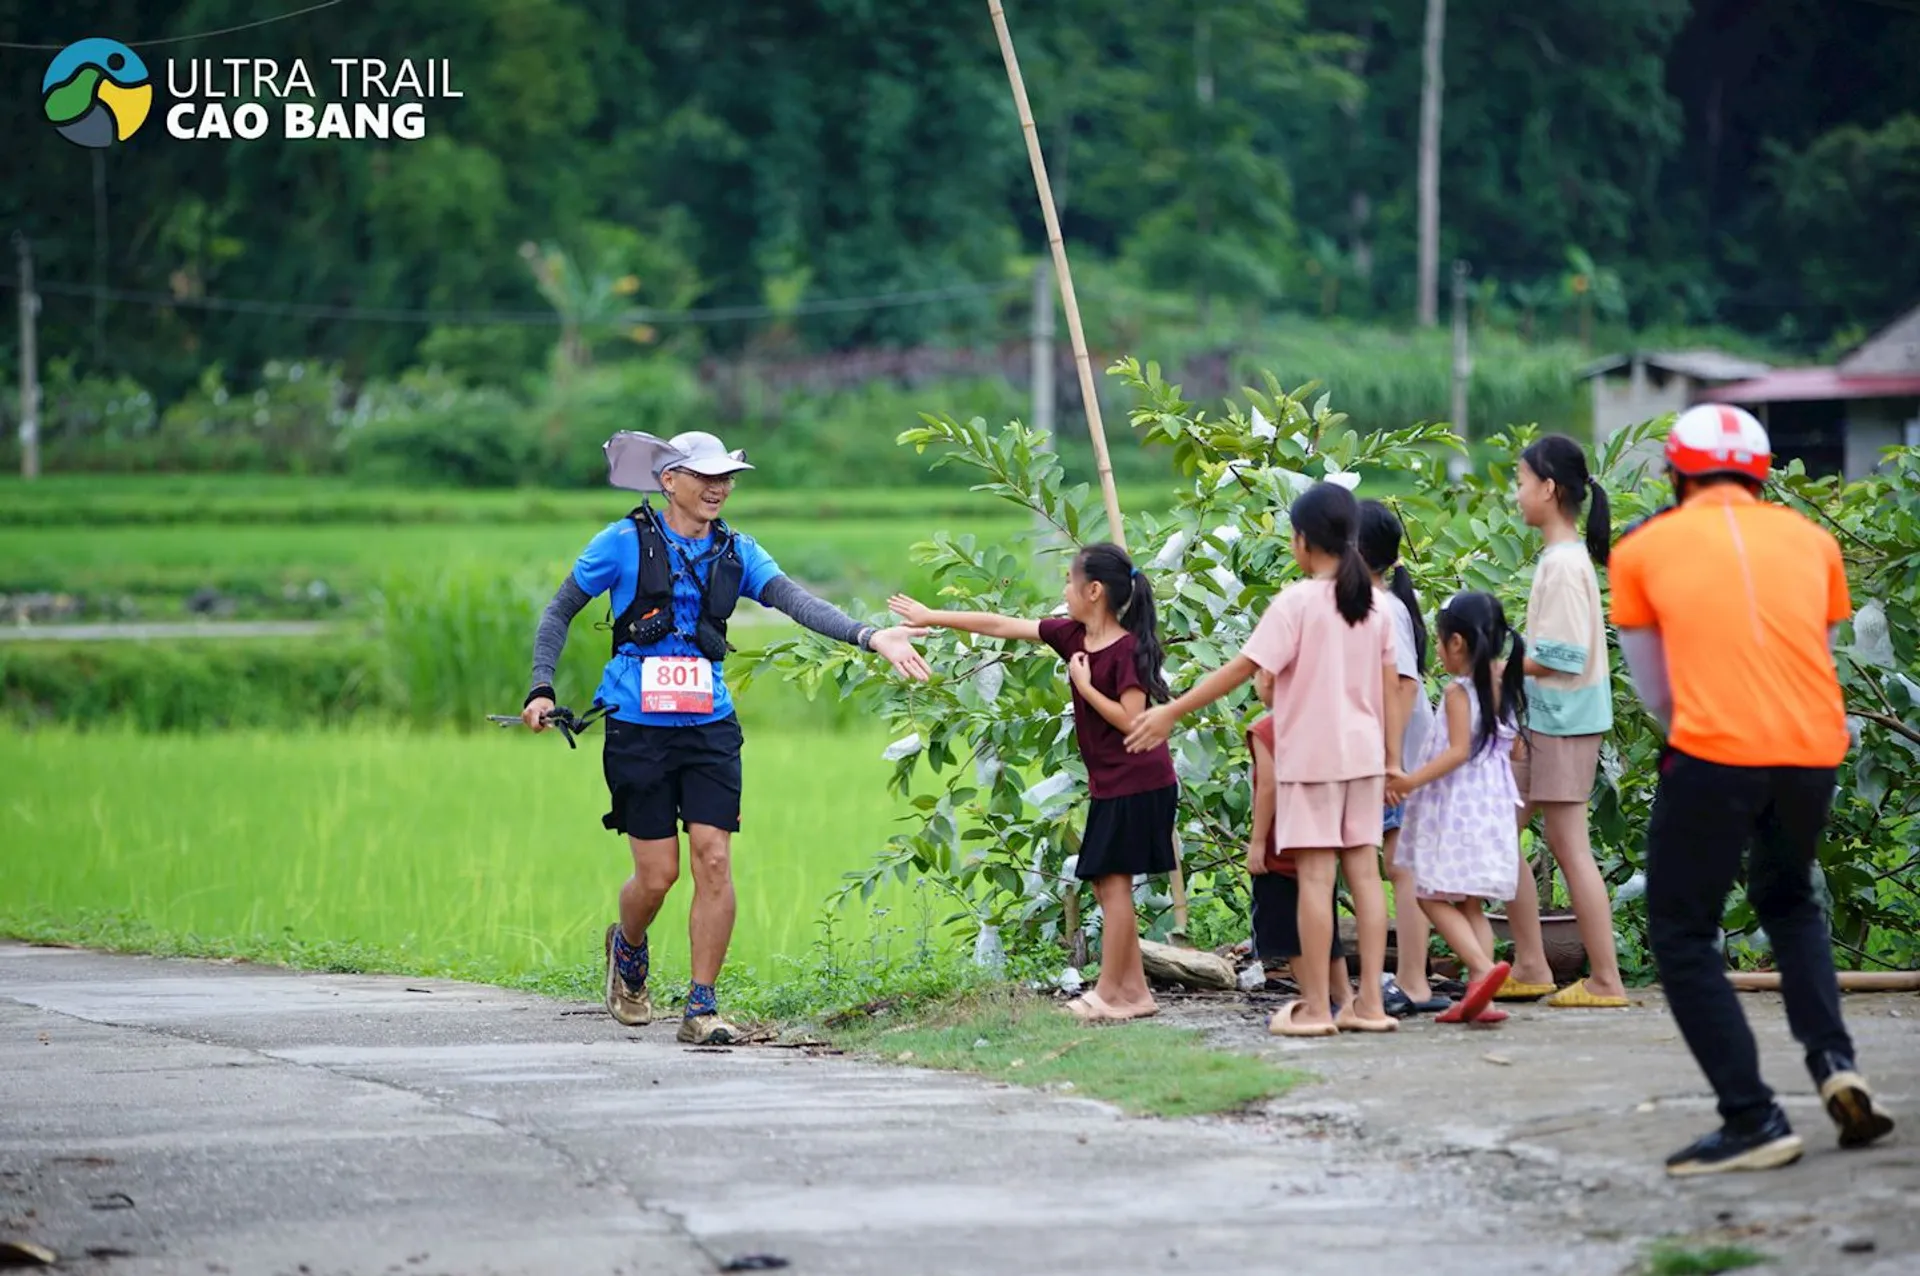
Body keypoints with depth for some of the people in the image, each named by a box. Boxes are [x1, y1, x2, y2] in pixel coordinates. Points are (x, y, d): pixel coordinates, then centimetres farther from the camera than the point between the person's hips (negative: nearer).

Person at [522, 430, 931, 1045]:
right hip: (638, 729, -3)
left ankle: (701, 1007, -2)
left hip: (709, 727, 3)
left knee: (713, 859, -10)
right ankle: (627, 949, 33)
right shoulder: (626, 542, -2)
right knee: (657, 873, -1)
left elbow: (798, 602, -8)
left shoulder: (736, 552, 6)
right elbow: (559, 612, 7)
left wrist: (868, 636, -24)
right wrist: (542, 688, -5)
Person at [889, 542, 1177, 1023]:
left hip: (1137, 783, -9)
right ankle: (1134, 992, 14)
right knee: (1107, 885, 10)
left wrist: (1084, 684, -16)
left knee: (1113, 881, -6)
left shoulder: (1127, 648, -17)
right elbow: (1000, 625, 11)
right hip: (1110, 784, 9)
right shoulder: (1072, 635, 7)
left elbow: (1131, 719, -21)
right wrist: (932, 618, 13)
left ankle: (1110, 994, -1)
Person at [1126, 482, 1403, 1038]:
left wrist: (1172, 712, -11)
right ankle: (1370, 1002, 6)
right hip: (1364, 752, 6)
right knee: (1363, 869, 7)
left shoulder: (1297, 602, -11)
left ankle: (1314, 1007, -3)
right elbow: (1391, 685, 9)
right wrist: (1392, 761, 16)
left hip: (1311, 757, -6)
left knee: (1314, 873, -4)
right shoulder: (1372, 605, 7)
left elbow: (1242, 668, -15)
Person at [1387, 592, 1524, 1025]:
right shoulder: (1502, 688, 9)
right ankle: (1479, 997, 7)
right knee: (1470, 905, 12)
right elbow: (1513, 749, 14)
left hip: (1457, 806, -8)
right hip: (1492, 804, 8)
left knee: (1434, 896, -3)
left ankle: (1482, 967, -22)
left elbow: (1459, 750, -21)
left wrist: (1413, 780, -23)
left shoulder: (1458, 690, -13)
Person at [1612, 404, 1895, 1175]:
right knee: (1789, 901, 28)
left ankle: (1753, 1120, -2)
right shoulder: (1810, 541, 17)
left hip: (1714, 753, -4)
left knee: (1682, 937, 7)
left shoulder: (1643, 552, 9)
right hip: (1815, 748, 4)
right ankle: (1832, 1060, 8)